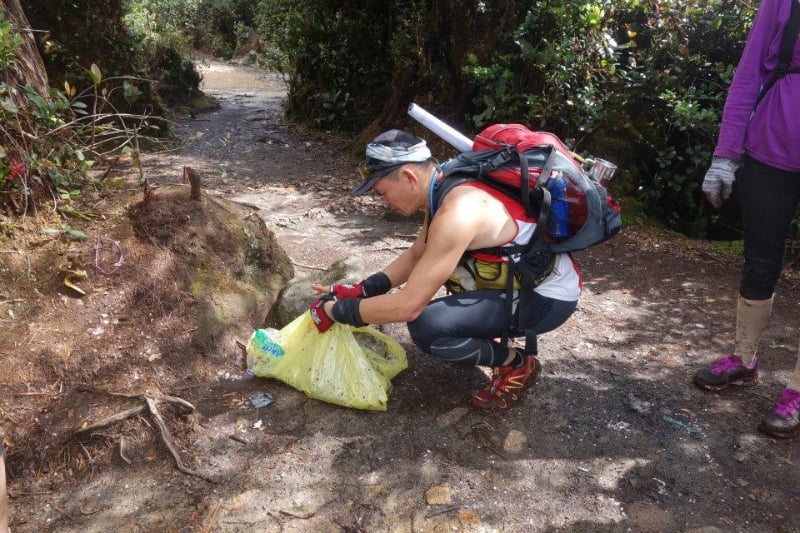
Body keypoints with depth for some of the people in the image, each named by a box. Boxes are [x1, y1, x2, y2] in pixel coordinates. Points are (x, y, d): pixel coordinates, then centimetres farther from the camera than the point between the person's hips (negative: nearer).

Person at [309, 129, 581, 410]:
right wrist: (360, 291, 4)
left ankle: (518, 364, -1)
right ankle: (488, 338, 23)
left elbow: (408, 306, -30)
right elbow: (415, 255, 13)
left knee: (427, 327, -25)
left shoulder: (457, 212, -31)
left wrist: (337, 311, -17)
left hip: (549, 296, -9)